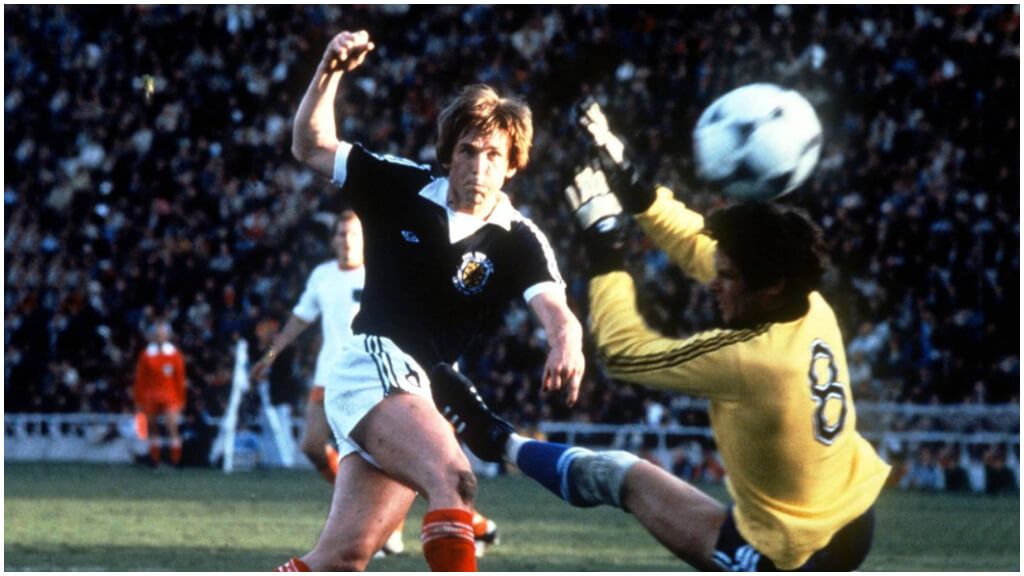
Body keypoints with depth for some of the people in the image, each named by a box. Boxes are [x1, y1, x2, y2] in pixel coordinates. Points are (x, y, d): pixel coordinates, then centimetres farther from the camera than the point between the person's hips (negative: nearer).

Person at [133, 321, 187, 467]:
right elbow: (140, 379, 6)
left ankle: (176, 459, -12)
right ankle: (154, 458, 18)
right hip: (150, 397, 1)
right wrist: (139, 400, 4)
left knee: (172, 426, -14)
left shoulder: (175, 354, 4)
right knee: (152, 427, 7)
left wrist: (181, 400, 5)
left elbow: (180, 379, 7)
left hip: (170, 397, -1)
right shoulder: (146, 355, 3)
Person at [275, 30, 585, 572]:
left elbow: (554, 309, -20)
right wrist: (329, 73, -7)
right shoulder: (402, 187, 1)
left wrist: (566, 341, -44)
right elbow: (311, 148, 9)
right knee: (452, 476, -31)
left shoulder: (520, 242, -2)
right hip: (371, 368, -3)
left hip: (432, 396, 3)